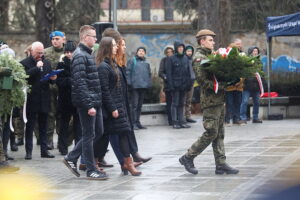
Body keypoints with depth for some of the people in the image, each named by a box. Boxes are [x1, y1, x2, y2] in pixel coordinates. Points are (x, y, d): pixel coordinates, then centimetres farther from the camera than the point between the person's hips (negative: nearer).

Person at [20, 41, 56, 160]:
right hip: (31, 100, -5)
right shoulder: (25, 63, -5)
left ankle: (44, 150, 15)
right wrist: (37, 68, -21)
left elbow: (50, 78, 20)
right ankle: (28, 151, 4)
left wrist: (53, 78, -3)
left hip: (44, 100, 5)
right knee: (29, 127, 1)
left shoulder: (46, 62, 14)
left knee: (43, 127, 10)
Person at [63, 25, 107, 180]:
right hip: (87, 102, -10)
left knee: (97, 132, 13)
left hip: (95, 101, 10)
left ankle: (71, 157, 21)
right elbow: (80, 82, -20)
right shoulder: (80, 56, -14)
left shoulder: (87, 54, 18)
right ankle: (91, 170, 5)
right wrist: (89, 105, -23)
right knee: (89, 135, -2)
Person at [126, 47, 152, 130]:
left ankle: (138, 122, 17)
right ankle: (134, 123, -7)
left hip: (143, 86, 6)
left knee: (140, 105, 11)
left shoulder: (146, 63, 17)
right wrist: (129, 83, -12)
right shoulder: (132, 61, 0)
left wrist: (149, 83, 12)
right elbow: (128, 72, -4)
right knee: (134, 105, -8)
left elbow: (149, 73, 22)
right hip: (135, 86, -6)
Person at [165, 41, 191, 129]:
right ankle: (175, 122, 2)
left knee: (181, 103, 9)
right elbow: (169, 73, -8)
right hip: (175, 85, -5)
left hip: (184, 85, 5)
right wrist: (171, 85, -14)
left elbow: (188, 72, 13)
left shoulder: (185, 58, 10)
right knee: (175, 103, -2)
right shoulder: (171, 59, -5)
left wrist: (189, 84, 7)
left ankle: (181, 121, 13)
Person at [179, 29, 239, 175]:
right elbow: (202, 80, -19)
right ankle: (188, 157, 3)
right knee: (211, 132, -8)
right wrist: (222, 86, -22)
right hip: (210, 100, -9)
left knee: (219, 133, 8)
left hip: (219, 99, 9)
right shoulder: (199, 58, -10)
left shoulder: (211, 55, 18)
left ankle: (221, 164, 10)